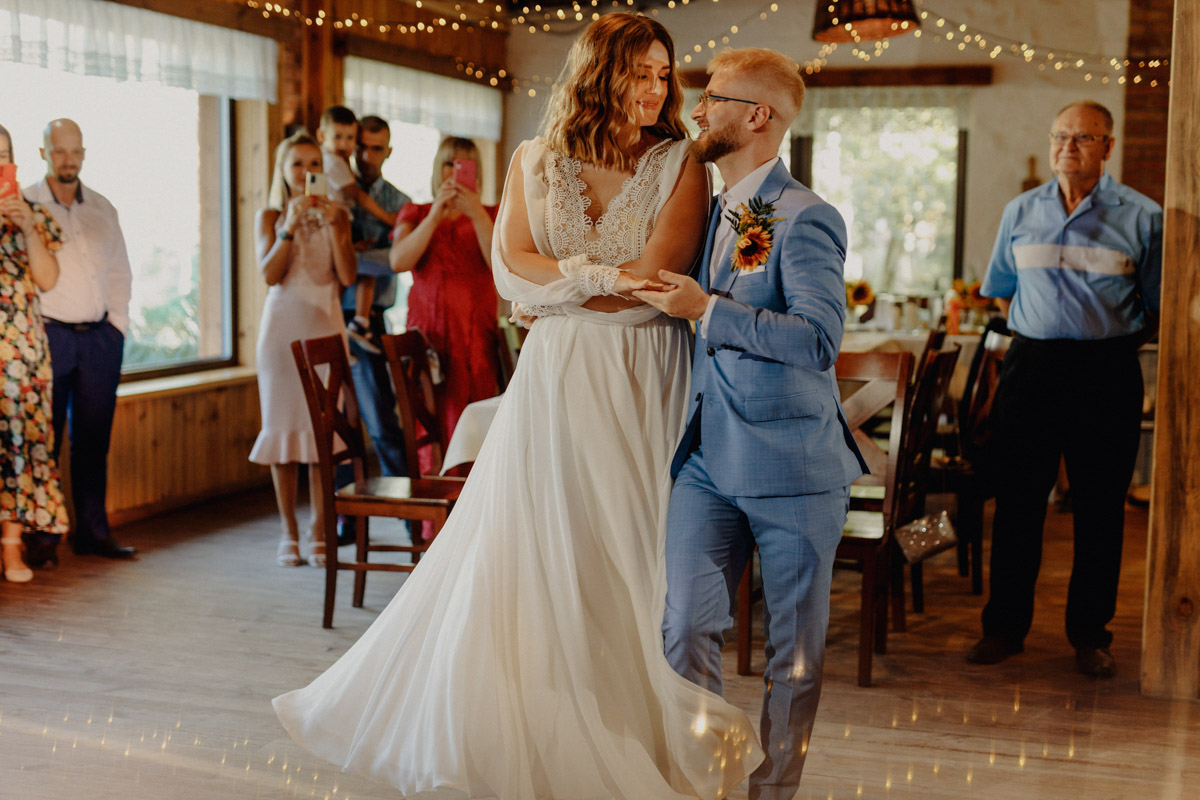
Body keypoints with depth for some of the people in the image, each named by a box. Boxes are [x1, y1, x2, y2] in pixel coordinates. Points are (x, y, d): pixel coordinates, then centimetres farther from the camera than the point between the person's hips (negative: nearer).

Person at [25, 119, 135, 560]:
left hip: (100, 337, 4)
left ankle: (93, 532, 12)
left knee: (93, 440, 6)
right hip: (49, 336, -4)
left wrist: (117, 323, 8)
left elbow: (120, 272, 18)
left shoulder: (102, 209, 14)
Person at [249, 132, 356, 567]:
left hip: (324, 324, 0)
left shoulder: (337, 215, 8)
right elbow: (269, 274, -8)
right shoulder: (269, 218, 6)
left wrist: (333, 226, -12)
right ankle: (289, 533, 9)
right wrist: (291, 227, -16)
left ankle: (319, 532, 3)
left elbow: (347, 277, -4)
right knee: (284, 425, 0)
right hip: (283, 326, 0)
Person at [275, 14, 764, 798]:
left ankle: (655, 733, 18)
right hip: (554, 380, 2)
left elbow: (653, 282, -12)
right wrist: (603, 275, -14)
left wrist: (557, 281, -7)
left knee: (633, 558, 2)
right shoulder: (536, 161, 6)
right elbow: (511, 270, -4)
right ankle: (523, 732, 20)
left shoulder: (680, 163, -2)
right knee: (526, 554, 4)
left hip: (642, 384, -2)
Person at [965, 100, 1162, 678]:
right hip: (1030, 367, 2)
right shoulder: (1021, 212, 10)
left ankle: (1090, 635, 15)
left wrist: (1113, 344, 0)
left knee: (1099, 509, 3)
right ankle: (1005, 626, 14)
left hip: (1107, 375, -2)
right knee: (1016, 500, 3)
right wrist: (1037, 342, 9)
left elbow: (1158, 305, 5)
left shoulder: (1141, 217, 2)